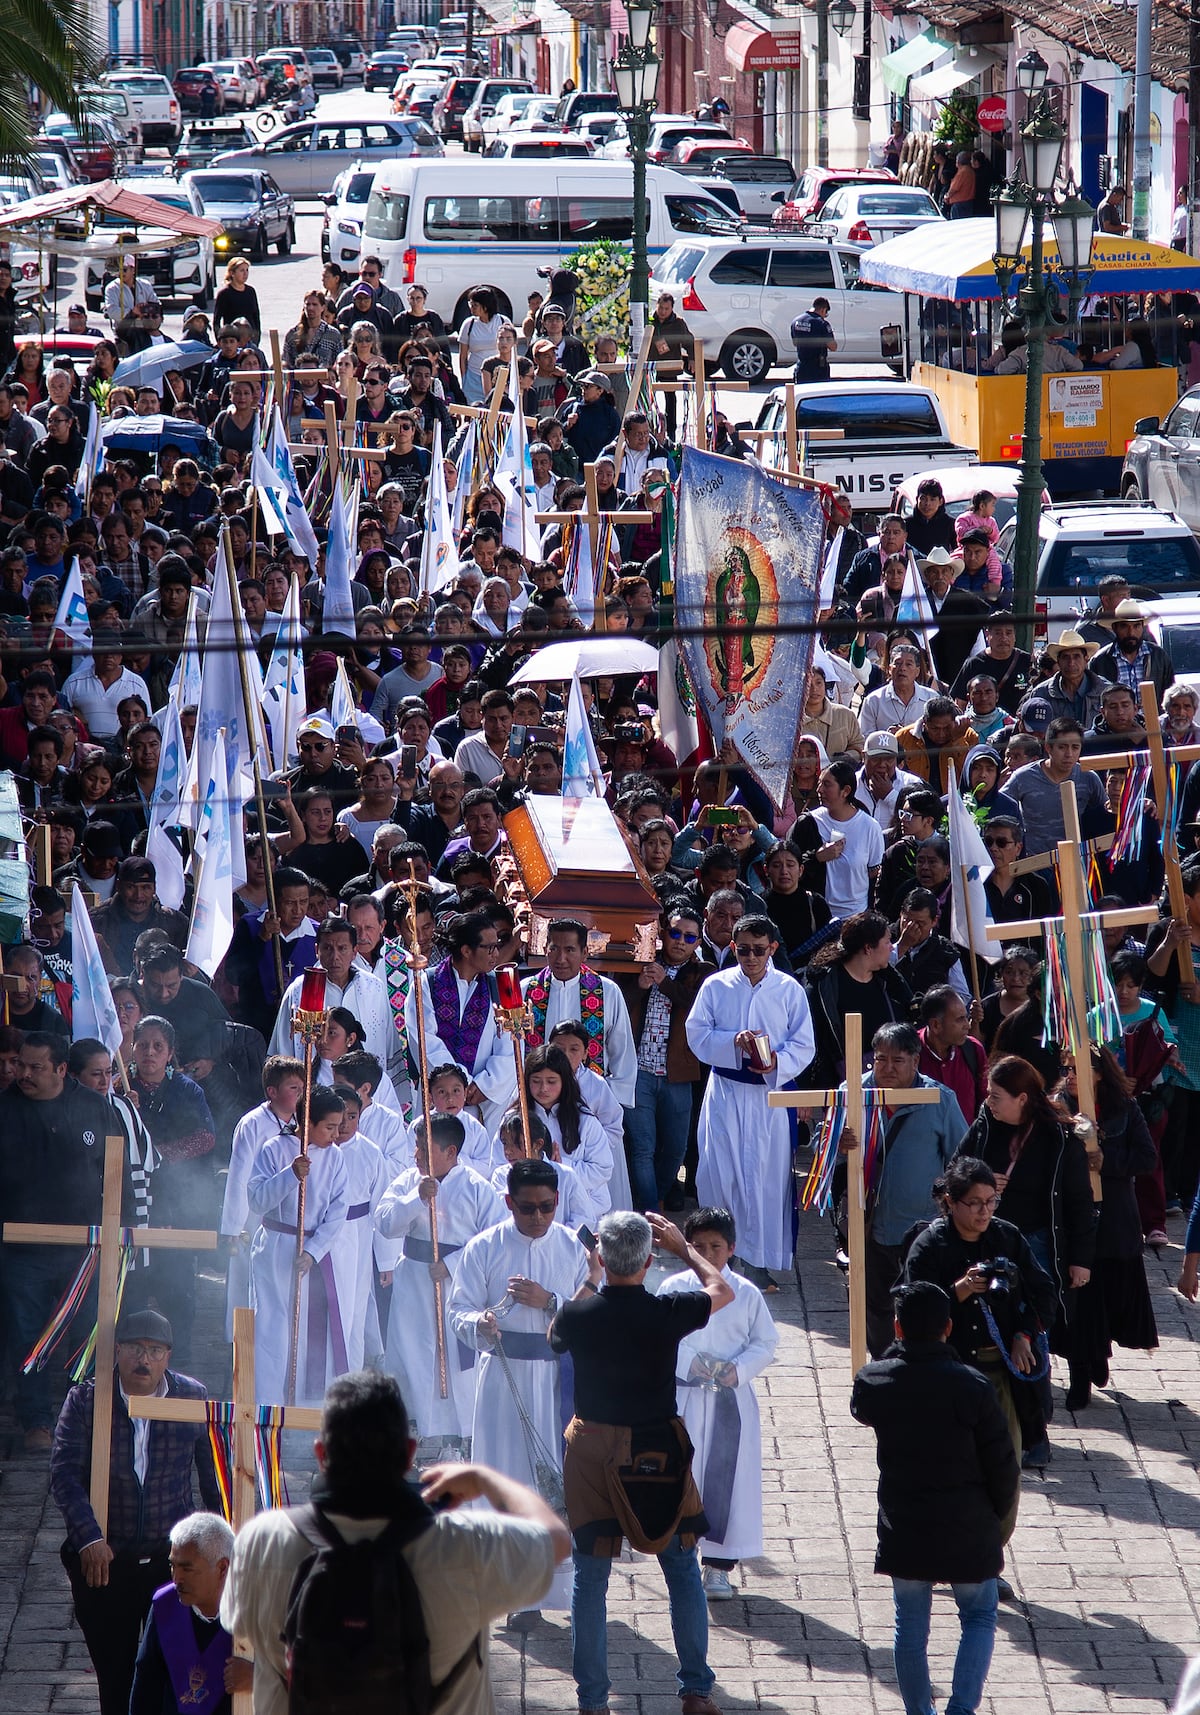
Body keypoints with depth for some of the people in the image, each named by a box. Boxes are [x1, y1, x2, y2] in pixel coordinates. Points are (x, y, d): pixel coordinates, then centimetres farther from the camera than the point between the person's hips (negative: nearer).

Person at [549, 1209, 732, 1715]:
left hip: (593, 1453, 0)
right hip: (660, 1452, 0)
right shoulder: (668, 1314, -14)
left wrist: (590, 1281, 22)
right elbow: (722, 1291, 8)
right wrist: (682, 1247, 18)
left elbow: (555, 1336, 15)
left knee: (590, 1578, 8)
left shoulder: (578, 1315, -12)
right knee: (682, 1571, 13)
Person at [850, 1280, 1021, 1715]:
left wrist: (898, 1350, 9)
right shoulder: (971, 1387, -16)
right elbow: (1002, 1465, -10)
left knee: (910, 1626, 14)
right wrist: (996, 1513, 8)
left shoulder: (873, 1382, -9)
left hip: (903, 1529, 2)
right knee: (979, 1617, 13)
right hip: (968, 1529, -2)